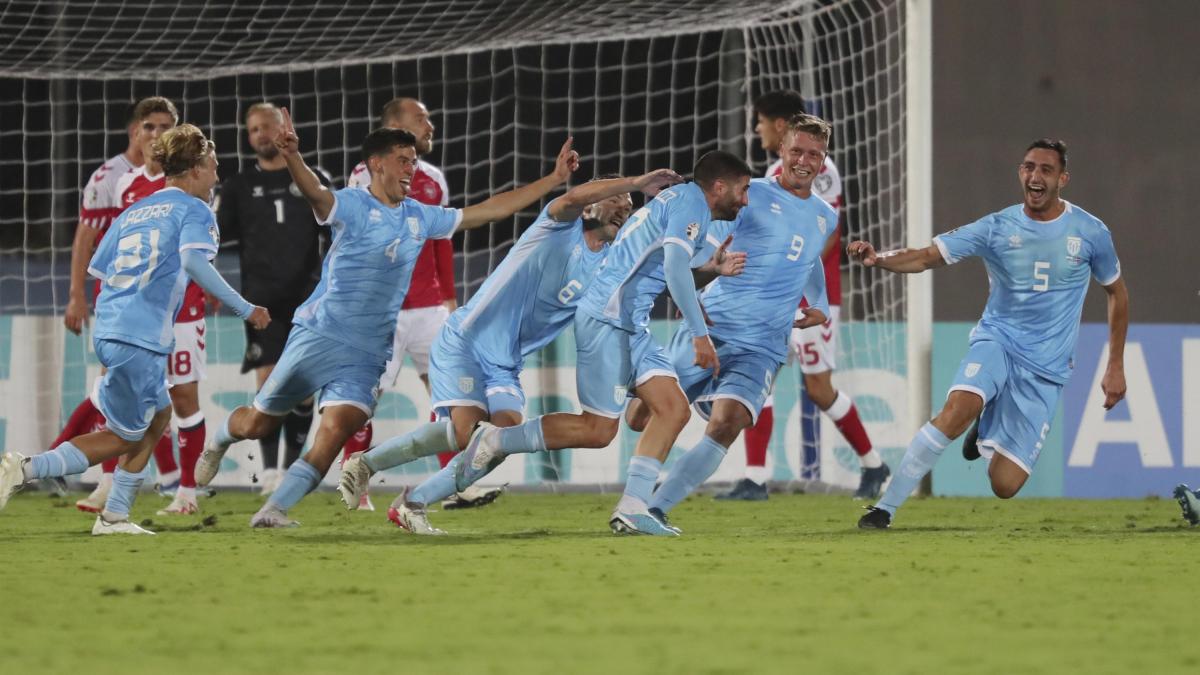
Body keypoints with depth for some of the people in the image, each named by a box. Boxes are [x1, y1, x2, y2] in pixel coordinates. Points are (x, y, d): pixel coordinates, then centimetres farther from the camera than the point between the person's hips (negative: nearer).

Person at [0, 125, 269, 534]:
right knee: (124, 437, 0)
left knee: (158, 416, 23)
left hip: (109, 329, 8)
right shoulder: (193, 211, 0)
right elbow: (194, 261, -19)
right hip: (141, 338, -8)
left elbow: (97, 270, 19)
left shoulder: (133, 213, 21)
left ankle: (114, 516, 19)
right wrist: (243, 308, -18)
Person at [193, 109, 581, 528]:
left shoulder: (420, 218, 12)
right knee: (258, 423, 7)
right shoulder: (352, 206, -7)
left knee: (336, 432, -17)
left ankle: (274, 510, -11)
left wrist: (553, 180, 14)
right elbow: (314, 192, -29)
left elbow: (491, 210, 17)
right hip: (319, 334, -4)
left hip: (369, 353, 4)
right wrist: (291, 157, -52)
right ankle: (219, 441, 41)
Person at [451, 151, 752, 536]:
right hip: (609, 320, -10)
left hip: (632, 327, 10)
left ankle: (632, 508, -3)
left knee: (674, 409, 1)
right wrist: (700, 334, -24)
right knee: (598, 430, -10)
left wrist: (712, 270, 14)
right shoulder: (690, 203, -8)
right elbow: (674, 266, -22)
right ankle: (495, 441, 1)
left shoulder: (676, 202, 23)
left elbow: (673, 282, 31)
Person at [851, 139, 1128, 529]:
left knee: (1004, 485, -8)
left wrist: (1116, 367, 11)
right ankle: (885, 508, -27)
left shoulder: (1090, 233, -2)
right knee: (957, 409, -35)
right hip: (997, 340, -1)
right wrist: (878, 260, -32)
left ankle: (988, 434, 30)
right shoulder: (996, 229, -4)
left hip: (1046, 368, 1)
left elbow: (1117, 292, 13)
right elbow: (927, 257, -11)